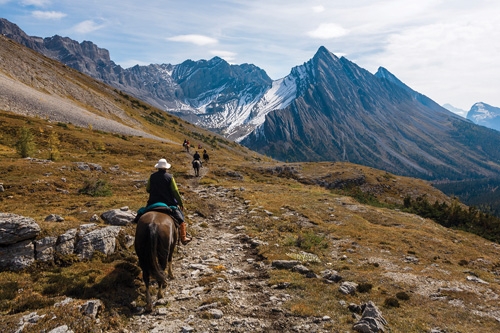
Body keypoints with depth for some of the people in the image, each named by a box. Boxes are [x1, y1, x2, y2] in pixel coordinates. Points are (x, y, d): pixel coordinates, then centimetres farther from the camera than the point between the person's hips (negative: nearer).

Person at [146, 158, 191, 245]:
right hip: (168, 203, -2)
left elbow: (147, 189, 9)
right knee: (180, 218, 11)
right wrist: (181, 203, 0)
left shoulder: (152, 176, 1)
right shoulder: (169, 177, -7)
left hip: (153, 203, 3)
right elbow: (175, 191, -8)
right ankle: (183, 238, 11)